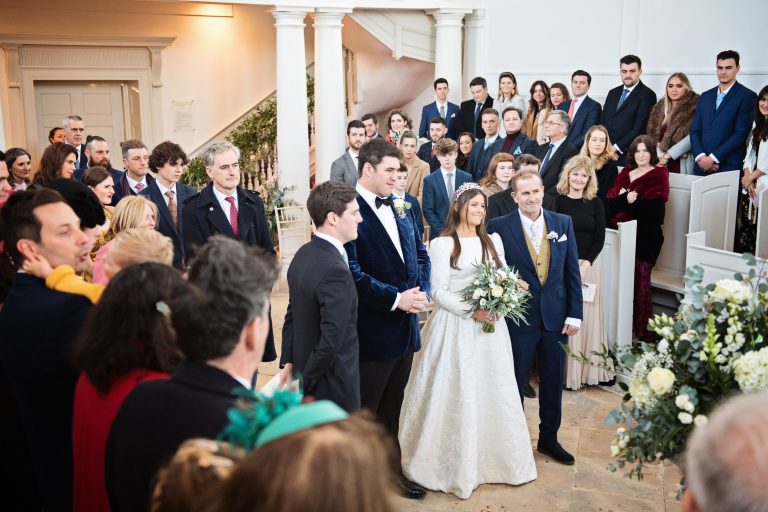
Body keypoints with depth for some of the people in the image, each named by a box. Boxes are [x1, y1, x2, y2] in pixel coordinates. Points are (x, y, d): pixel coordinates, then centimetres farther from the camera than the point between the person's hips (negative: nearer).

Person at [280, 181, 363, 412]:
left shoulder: (303, 254, 2)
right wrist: (304, 385, -15)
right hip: (334, 384, -9)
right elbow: (331, 342, -27)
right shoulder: (335, 271, -26)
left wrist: (289, 362, 14)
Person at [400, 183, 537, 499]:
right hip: (455, 327, -5)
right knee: (456, 396, 1)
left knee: (493, 392, 9)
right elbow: (438, 292, -10)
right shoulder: (441, 245, -5)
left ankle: (492, 458, 25)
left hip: (490, 326, 5)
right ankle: (455, 463, 15)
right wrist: (471, 311, -21)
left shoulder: (493, 241, 12)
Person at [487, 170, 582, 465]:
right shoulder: (499, 227, -8)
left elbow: (572, 271, 3)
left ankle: (549, 439, 33)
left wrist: (574, 315, 0)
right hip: (518, 318, -3)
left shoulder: (563, 223, 2)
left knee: (553, 383, 15)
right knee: (514, 383, 11)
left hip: (556, 317, 3)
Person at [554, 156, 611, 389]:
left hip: (588, 265, 2)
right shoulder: (557, 200, -2)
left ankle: (587, 368, 19)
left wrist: (585, 265, -10)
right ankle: (563, 369, 12)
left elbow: (600, 238, 2)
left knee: (587, 315, 6)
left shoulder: (595, 203, 5)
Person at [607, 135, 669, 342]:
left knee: (640, 281, -10)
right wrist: (625, 199, -11)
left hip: (645, 236, -4)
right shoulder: (626, 172, 21)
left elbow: (656, 203, -8)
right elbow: (610, 199, 9)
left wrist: (627, 200, -3)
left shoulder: (659, 173, 8)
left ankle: (641, 330, -5)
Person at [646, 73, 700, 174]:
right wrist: (659, 156, -8)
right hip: (662, 164, 4)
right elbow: (652, 134, 8)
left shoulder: (693, 106, -2)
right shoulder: (660, 107, 15)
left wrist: (668, 155, -13)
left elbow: (692, 137, -12)